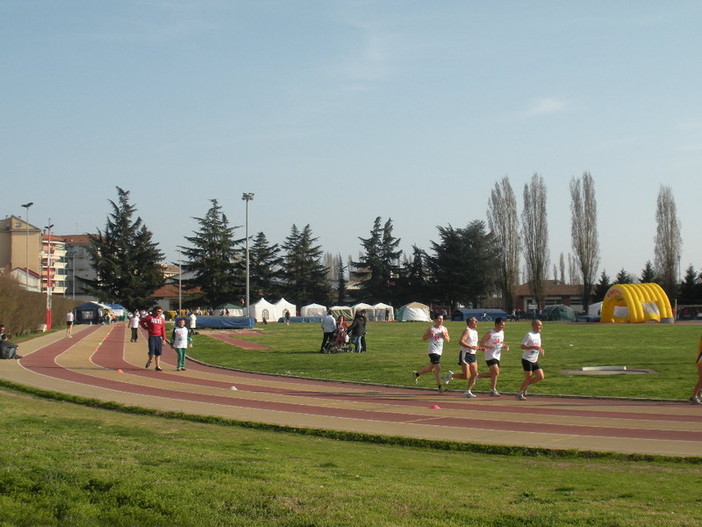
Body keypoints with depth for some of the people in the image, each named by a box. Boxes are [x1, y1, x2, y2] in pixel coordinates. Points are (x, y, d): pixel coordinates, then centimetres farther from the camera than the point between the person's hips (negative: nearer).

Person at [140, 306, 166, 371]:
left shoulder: (161, 319, 8)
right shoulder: (149, 317, -3)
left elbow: (163, 330, 9)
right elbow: (141, 322, 7)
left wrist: (164, 339, 6)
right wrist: (147, 328, 1)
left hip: (159, 337, 3)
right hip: (152, 337, -3)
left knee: (158, 353, 4)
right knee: (152, 352, -8)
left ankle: (158, 366, 11)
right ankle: (149, 361, 22)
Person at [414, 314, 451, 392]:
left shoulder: (444, 329, 10)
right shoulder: (431, 328, -3)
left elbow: (448, 340, 13)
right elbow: (423, 338, 1)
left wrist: (444, 336, -7)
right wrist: (430, 335, -17)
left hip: (439, 352, 7)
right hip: (432, 351, -7)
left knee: (430, 368, 17)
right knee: (438, 368, -16)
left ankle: (417, 374, 40)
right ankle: (440, 387, -14)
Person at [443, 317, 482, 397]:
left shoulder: (475, 332, 16)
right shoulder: (467, 331, -12)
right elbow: (461, 342, -25)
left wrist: (479, 348, 8)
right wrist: (472, 347, -27)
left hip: (472, 355, 9)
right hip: (465, 355, -9)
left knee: (475, 374, 1)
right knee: (466, 376, -9)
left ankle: (468, 391, 9)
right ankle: (451, 375, 14)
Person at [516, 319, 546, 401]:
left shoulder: (538, 335, 12)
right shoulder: (529, 335, -13)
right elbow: (522, 346, -19)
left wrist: (540, 350, 7)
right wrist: (534, 347, -26)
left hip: (535, 360, 8)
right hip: (527, 360, -8)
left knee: (541, 377, 1)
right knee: (528, 378, -3)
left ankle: (526, 386, 18)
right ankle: (520, 393, 13)